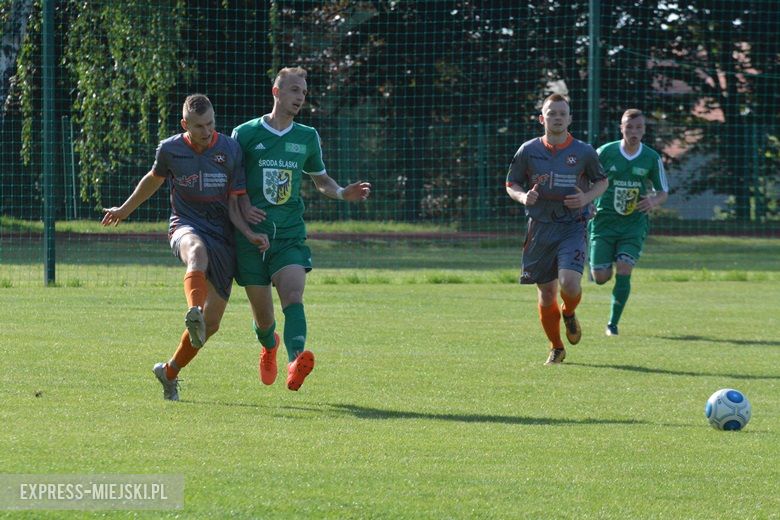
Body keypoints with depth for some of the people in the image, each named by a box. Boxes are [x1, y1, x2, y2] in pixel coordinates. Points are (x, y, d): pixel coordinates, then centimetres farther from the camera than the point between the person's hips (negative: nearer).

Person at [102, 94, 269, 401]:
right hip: (186, 226, -2)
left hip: (222, 235, 2)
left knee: (212, 322, -1)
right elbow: (153, 180, 21)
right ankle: (194, 313, -71)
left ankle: (170, 371, 22)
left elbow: (235, 205, 1)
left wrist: (250, 235, -15)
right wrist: (124, 210, 32)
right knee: (198, 251, -43)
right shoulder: (169, 150, -1)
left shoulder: (230, 150, -2)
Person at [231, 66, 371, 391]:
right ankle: (269, 346, 40)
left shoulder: (307, 138, 12)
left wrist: (343, 193, 5)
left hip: (290, 233, 1)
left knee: (293, 295, -24)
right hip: (251, 235, -1)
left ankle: (296, 359, -44)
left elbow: (321, 181, 25)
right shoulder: (245, 135, 2)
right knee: (263, 318, 5)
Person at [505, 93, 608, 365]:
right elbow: (511, 184, 12)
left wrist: (586, 198, -6)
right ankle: (556, 348, 25)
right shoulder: (528, 151, 1)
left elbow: (602, 181, 14)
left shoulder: (584, 152, 0)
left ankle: (569, 313, 15)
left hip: (572, 227, -1)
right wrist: (523, 196, -10)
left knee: (569, 283, -22)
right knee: (546, 295, 4)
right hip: (540, 228, 2)